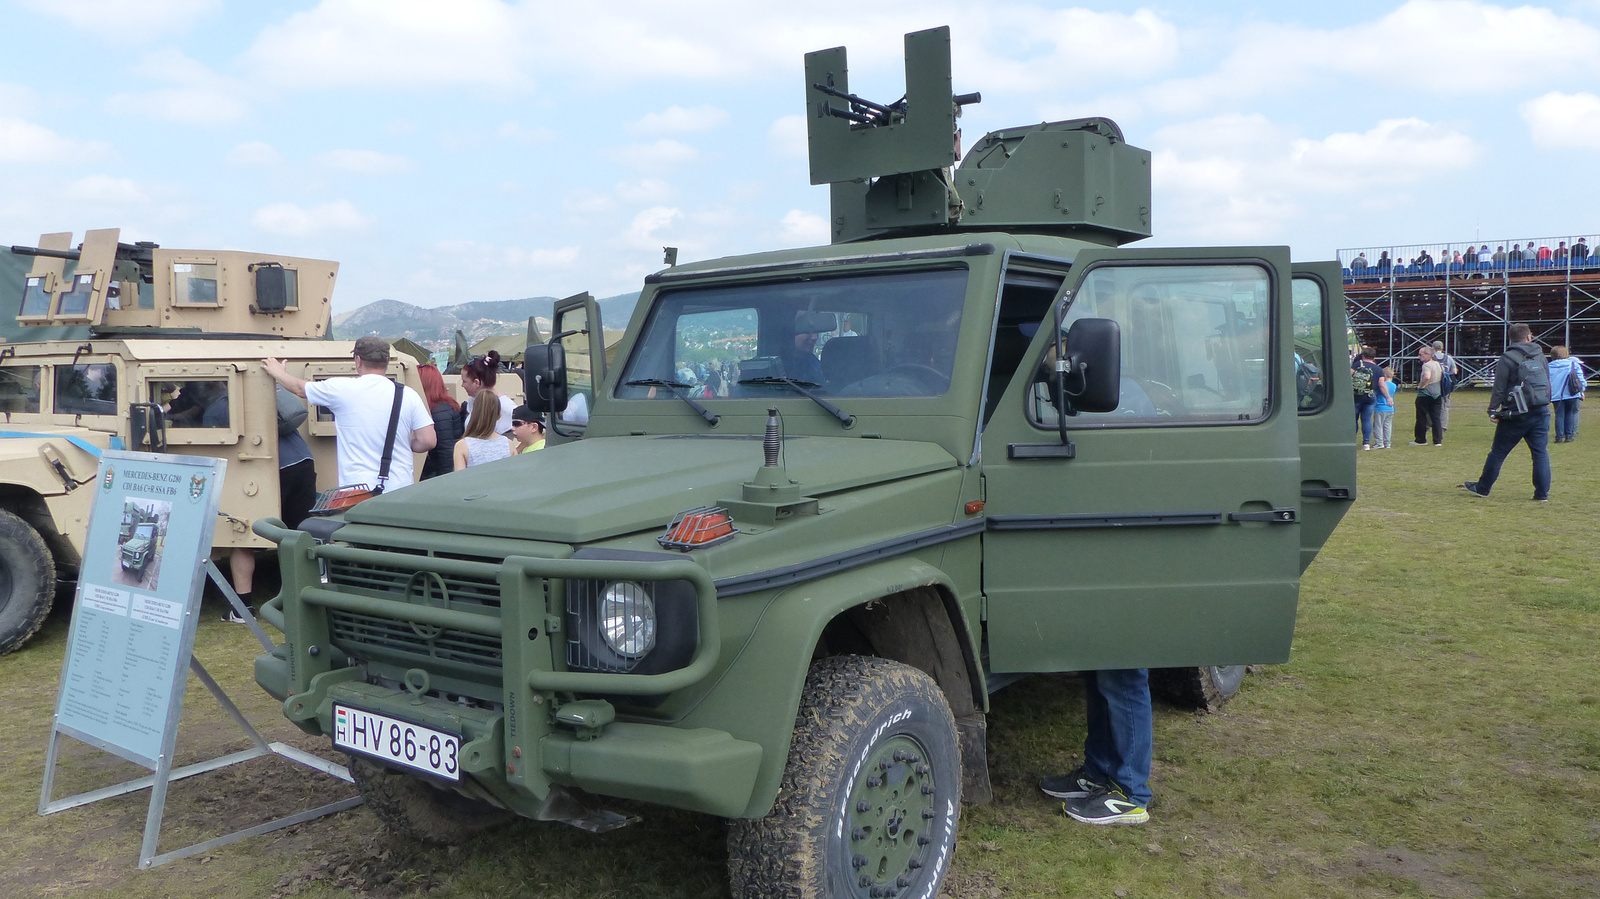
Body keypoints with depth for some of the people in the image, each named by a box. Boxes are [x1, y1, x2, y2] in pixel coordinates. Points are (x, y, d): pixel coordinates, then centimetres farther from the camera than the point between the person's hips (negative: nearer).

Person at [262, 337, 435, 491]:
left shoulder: (340, 388, 0)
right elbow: (428, 440, -2)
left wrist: (278, 373, 40)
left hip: (358, 490, -2)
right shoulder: (409, 395, 2)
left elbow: (300, 388, 19)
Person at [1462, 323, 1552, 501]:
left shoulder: (1507, 359, -7)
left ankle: (1482, 488, 17)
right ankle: (1542, 493, 4)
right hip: (1540, 413, 4)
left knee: (1498, 453, 6)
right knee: (1541, 453, 6)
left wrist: (1492, 410, -5)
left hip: (1515, 416, -4)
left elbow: (1499, 389, -10)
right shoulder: (1541, 357, 8)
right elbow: (1548, 385, 15)